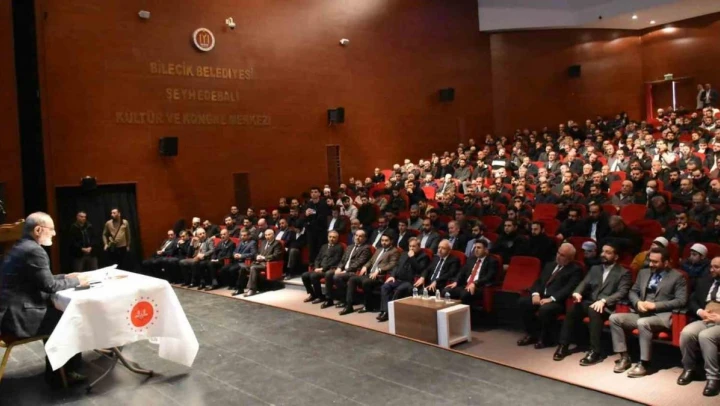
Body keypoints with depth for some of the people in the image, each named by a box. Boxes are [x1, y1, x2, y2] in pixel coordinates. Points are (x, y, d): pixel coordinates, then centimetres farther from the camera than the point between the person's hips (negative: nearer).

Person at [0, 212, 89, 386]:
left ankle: (55, 371, 22)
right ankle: (67, 372, 18)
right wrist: (76, 281, -2)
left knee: (56, 316, 19)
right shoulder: (34, 250, -19)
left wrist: (66, 277, 14)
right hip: (17, 317, -10)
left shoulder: (21, 247, 12)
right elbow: (49, 286, -16)